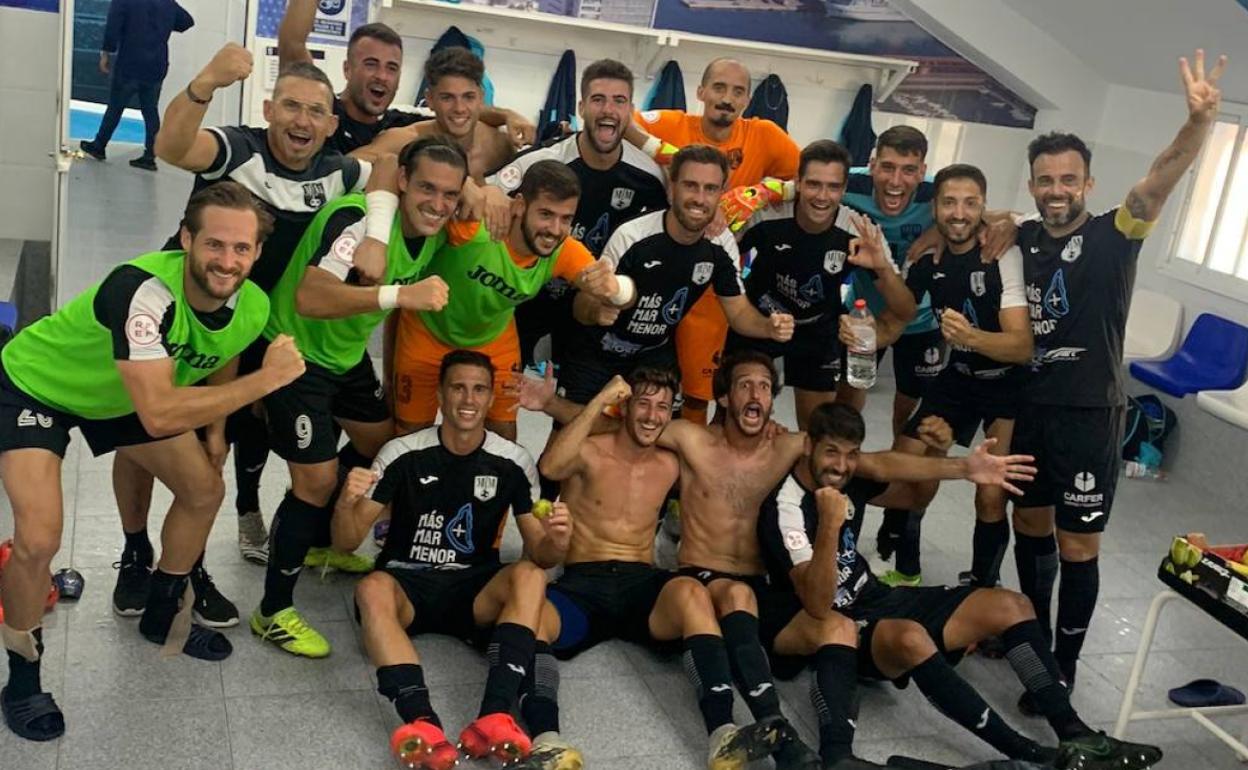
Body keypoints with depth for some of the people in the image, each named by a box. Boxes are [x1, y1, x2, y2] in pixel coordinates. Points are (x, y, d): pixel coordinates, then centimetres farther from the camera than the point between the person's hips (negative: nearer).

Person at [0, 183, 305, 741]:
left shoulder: (252, 308, -19)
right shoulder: (144, 290, -42)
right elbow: (158, 414, -47)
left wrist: (215, 426, 1)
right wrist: (266, 379, -43)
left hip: (117, 396, 7)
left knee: (205, 490, 9)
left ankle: (162, 617, 33)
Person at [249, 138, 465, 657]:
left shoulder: (434, 231, -6)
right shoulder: (359, 218, -32)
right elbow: (308, 297, -47)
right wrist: (399, 294, -56)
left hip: (347, 352, 9)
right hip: (295, 351, -9)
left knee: (381, 442, 20)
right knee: (318, 478, -12)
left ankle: (321, 545, 43)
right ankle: (273, 613, 4)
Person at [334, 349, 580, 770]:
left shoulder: (512, 462, -1)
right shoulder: (403, 454, -5)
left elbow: (538, 555, 1)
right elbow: (347, 543, -4)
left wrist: (555, 541, -23)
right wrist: (347, 503, -27)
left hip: (475, 591, 1)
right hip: (407, 582, -1)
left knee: (529, 576, -29)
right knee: (372, 589, -34)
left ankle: (495, 717, -44)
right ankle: (422, 722, -52)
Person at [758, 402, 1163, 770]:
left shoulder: (849, 479, 1)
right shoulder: (786, 507, -22)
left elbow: (915, 496, 18)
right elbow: (818, 607, -32)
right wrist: (829, 525, -45)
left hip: (878, 599, 9)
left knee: (1010, 606, -4)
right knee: (911, 638, -41)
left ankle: (1075, 737, -10)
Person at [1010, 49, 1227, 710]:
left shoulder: (1113, 236, -9)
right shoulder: (1021, 239, 4)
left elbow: (1156, 186, -28)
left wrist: (1200, 123, -45)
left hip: (1090, 414, -5)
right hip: (1030, 405, 5)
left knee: (1078, 545, 1)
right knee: (1029, 524, 17)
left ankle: (1063, 670, 14)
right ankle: (1032, 632, 37)